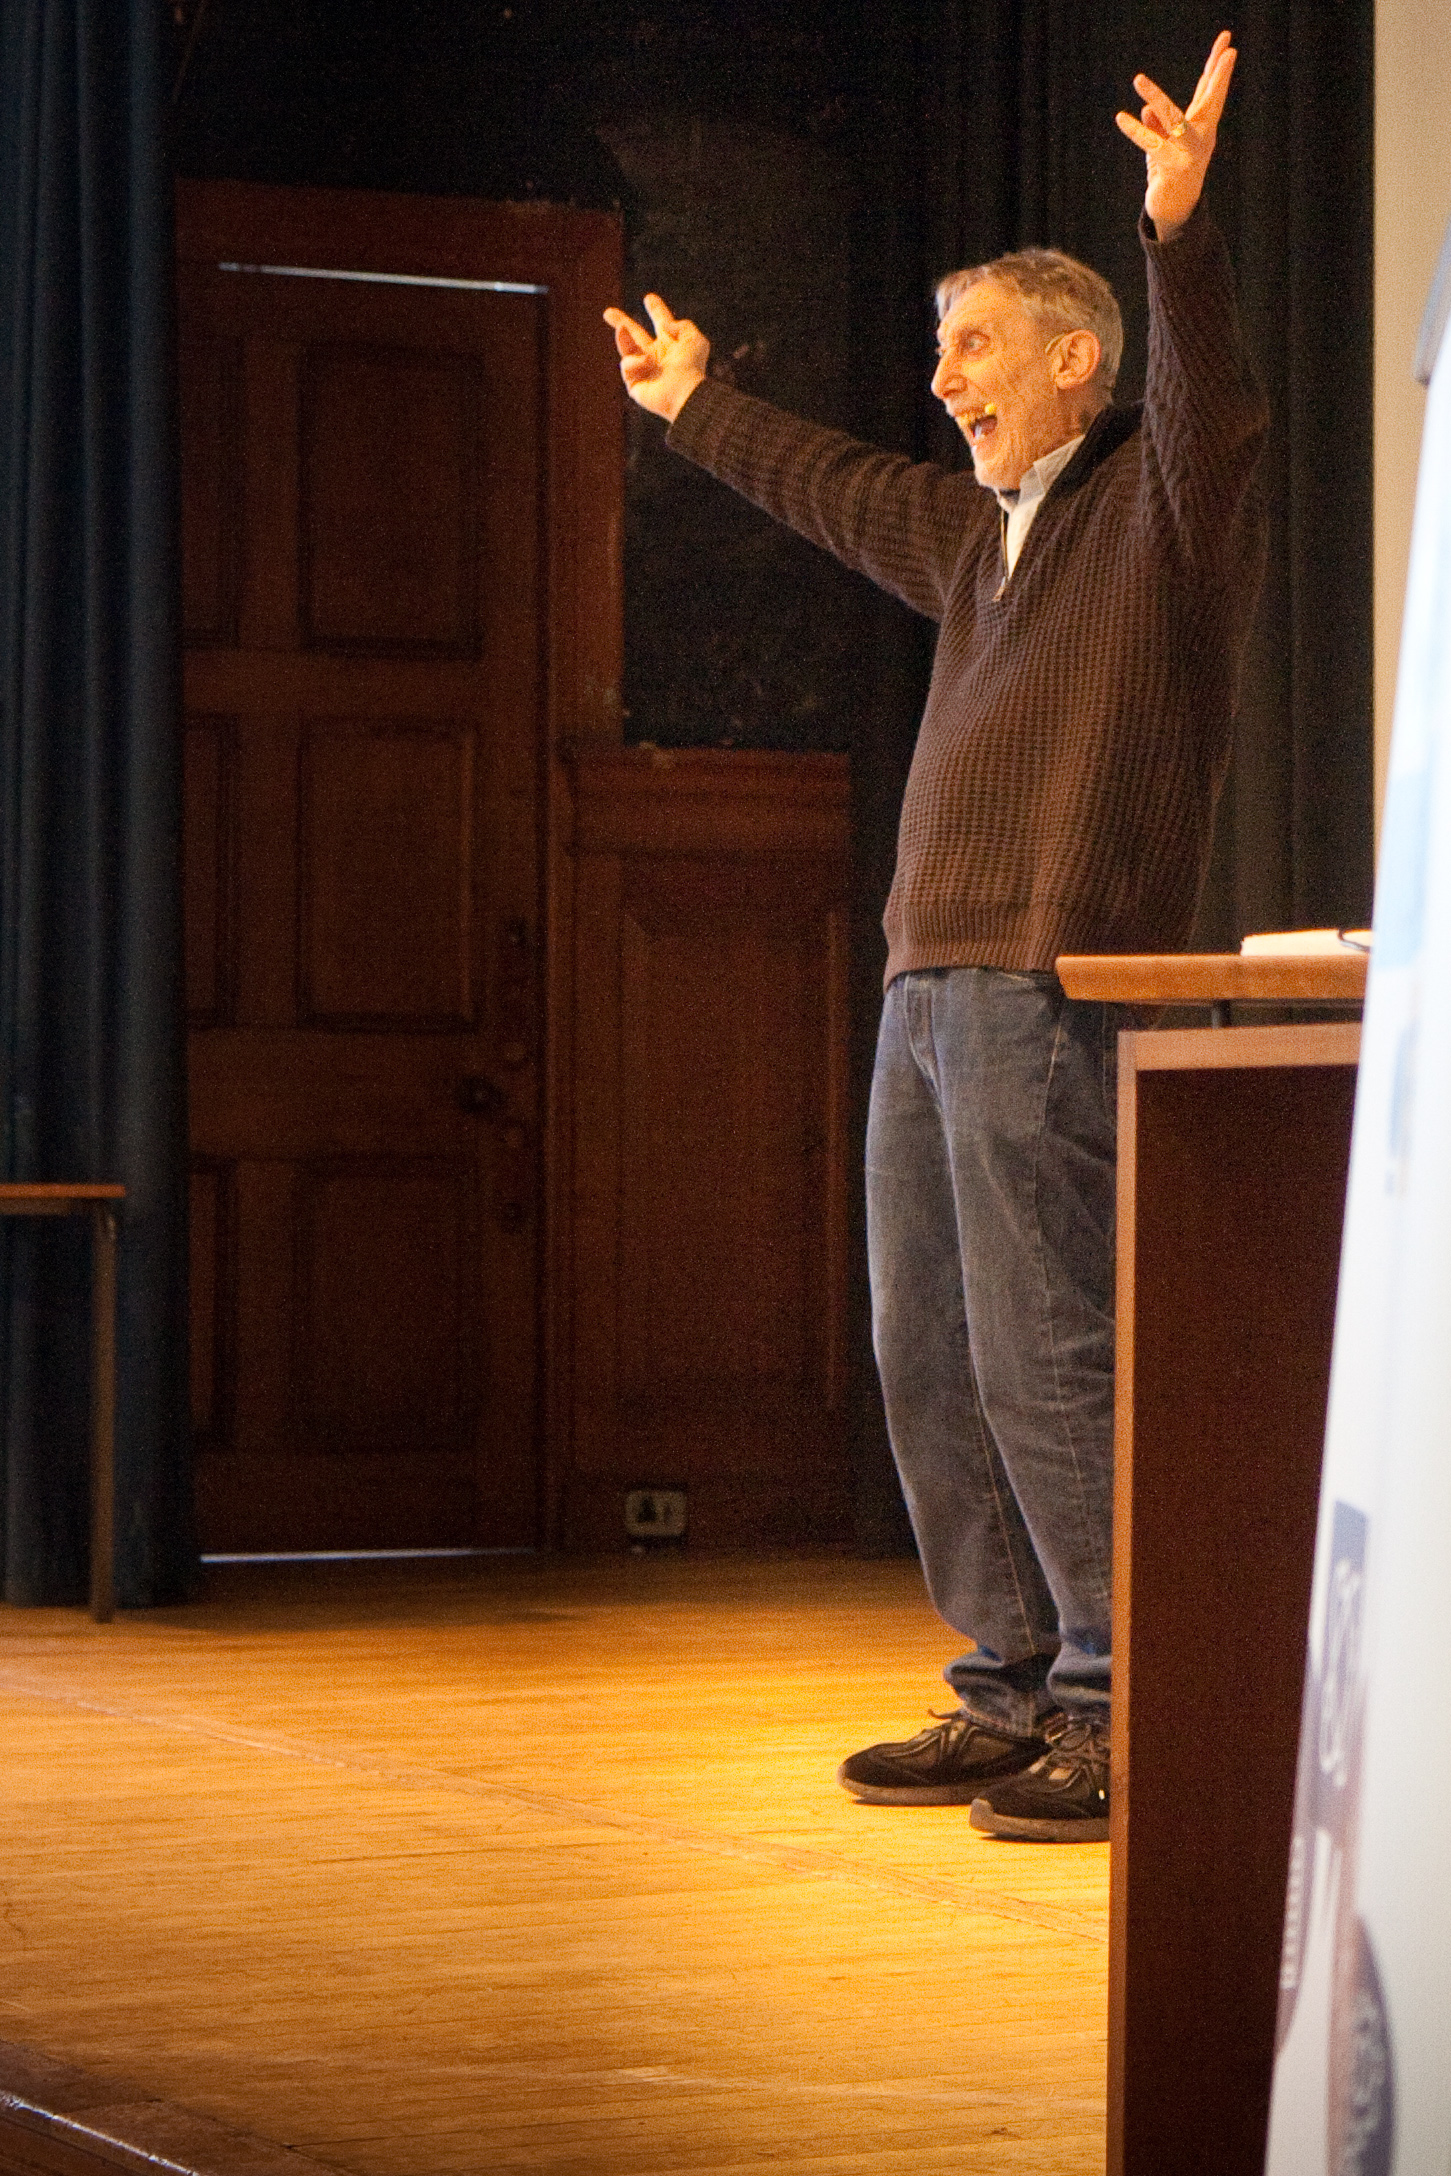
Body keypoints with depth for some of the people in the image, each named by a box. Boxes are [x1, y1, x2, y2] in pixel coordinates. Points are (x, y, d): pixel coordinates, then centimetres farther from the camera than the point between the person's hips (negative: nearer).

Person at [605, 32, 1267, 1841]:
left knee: (1043, 1353, -12)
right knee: (927, 1356, 10)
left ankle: (1123, 1715, -8)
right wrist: (693, 409, 53)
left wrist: (1180, 239, -40)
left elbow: (1210, 407, -24)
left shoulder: (1156, 506, -3)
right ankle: (1012, 1694, 17)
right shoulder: (977, 529, 22)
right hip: (930, 984, 9)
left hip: (1049, 987, -9)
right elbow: (835, 488, 40)